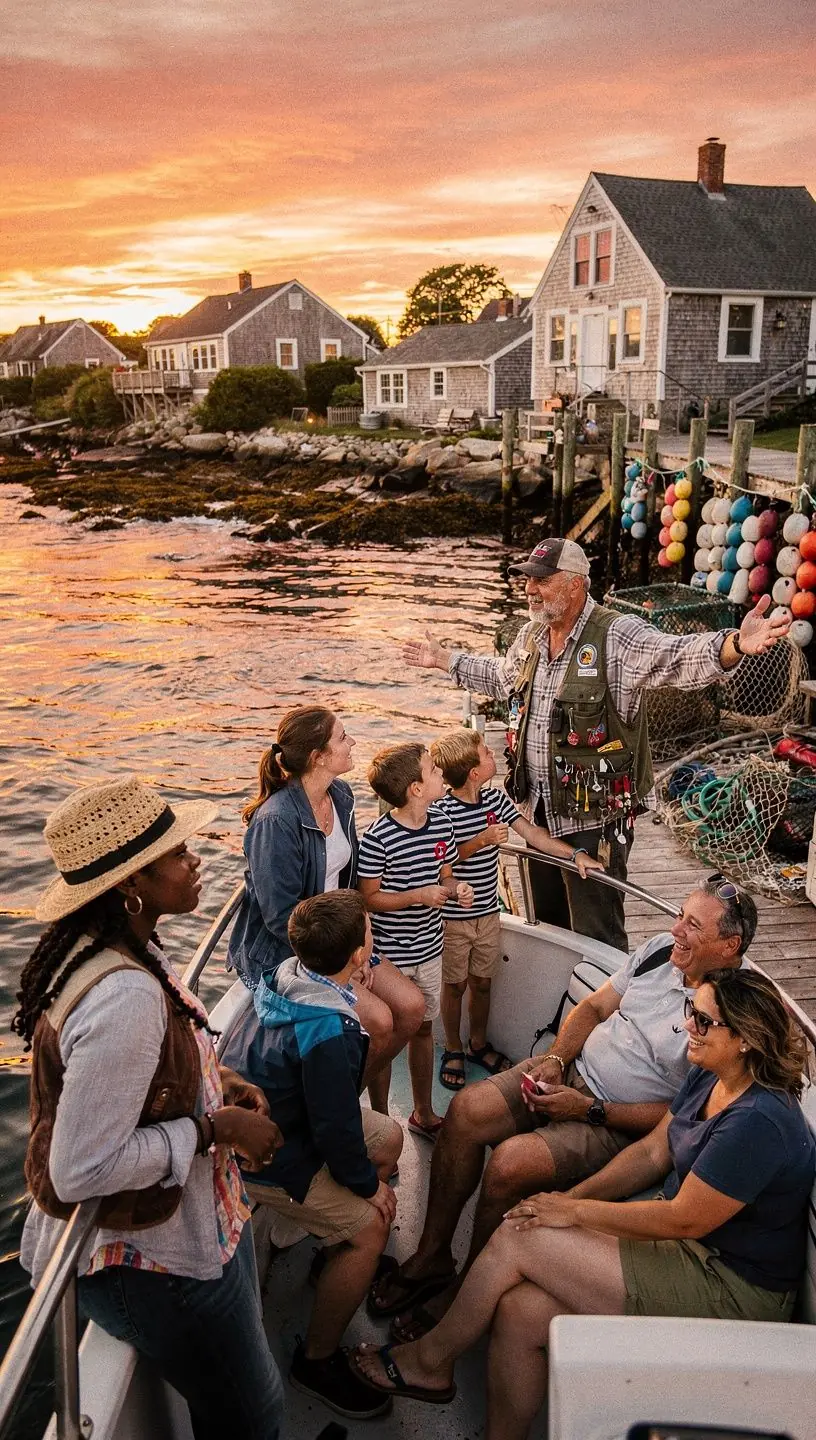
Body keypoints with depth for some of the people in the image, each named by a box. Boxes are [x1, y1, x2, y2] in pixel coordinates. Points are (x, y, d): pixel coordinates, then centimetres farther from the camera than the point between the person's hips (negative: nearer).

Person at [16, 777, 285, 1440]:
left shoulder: (126, 949, -4)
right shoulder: (125, 998, -35)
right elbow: (80, 1171, -31)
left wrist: (219, 1082, 1)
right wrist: (215, 1127, -23)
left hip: (192, 1221, 9)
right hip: (158, 1261, -9)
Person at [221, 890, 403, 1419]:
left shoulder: (291, 975, -10)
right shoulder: (327, 1032, -37)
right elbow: (336, 1130, -25)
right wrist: (369, 1184, -10)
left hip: (279, 1110, 10)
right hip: (269, 1157, -10)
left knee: (389, 1138, 16)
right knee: (370, 1226, -11)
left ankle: (340, 1255, 36)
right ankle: (317, 1360, 8)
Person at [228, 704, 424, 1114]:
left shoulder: (340, 795, -1)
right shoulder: (276, 821, -27)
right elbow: (281, 916, -23)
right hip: (281, 951, -8)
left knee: (411, 1006, -6)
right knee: (378, 1021, -20)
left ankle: (378, 1109, 17)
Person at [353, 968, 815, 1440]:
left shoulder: (758, 1122, -27)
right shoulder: (709, 1077, 3)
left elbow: (685, 1220, -22)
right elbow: (653, 1153, 10)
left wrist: (576, 1211, -13)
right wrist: (572, 1197, -2)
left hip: (730, 1293, -8)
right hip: (684, 1246, 8)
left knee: (517, 1240, -12)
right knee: (520, 1311, -11)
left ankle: (431, 1360, 11)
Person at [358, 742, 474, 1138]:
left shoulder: (441, 824, -3)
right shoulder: (378, 838, -22)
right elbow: (368, 897, -16)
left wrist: (457, 889, -11)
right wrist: (418, 896, -25)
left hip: (429, 947, 6)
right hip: (388, 954, -6)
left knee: (422, 1027, 20)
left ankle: (423, 1113, 38)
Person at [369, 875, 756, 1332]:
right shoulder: (662, 948, -1)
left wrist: (589, 1110, -20)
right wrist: (554, 1059, -6)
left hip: (619, 1124, -7)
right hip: (572, 1070, 7)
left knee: (509, 1164, -25)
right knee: (466, 1110, -12)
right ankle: (432, 1257, 4)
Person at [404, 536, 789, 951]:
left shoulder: (617, 636, -17)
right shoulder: (531, 636, 8)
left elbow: (679, 657, -33)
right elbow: (501, 678, 29)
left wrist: (736, 644, -53)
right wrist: (445, 659, 35)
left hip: (595, 814, -7)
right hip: (538, 807, 8)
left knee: (597, 937, 2)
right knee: (545, 923, 23)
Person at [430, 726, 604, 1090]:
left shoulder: (495, 798, -2)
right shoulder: (442, 810, -21)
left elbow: (531, 832, 1)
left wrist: (576, 853, -6)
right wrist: (480, 841, -30)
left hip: (488, 913, 6)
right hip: (453, 917, -5)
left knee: (482, 982, 19)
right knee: (455, 985, 11)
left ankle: (478, 1043, 38)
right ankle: (453, 1050, 30)